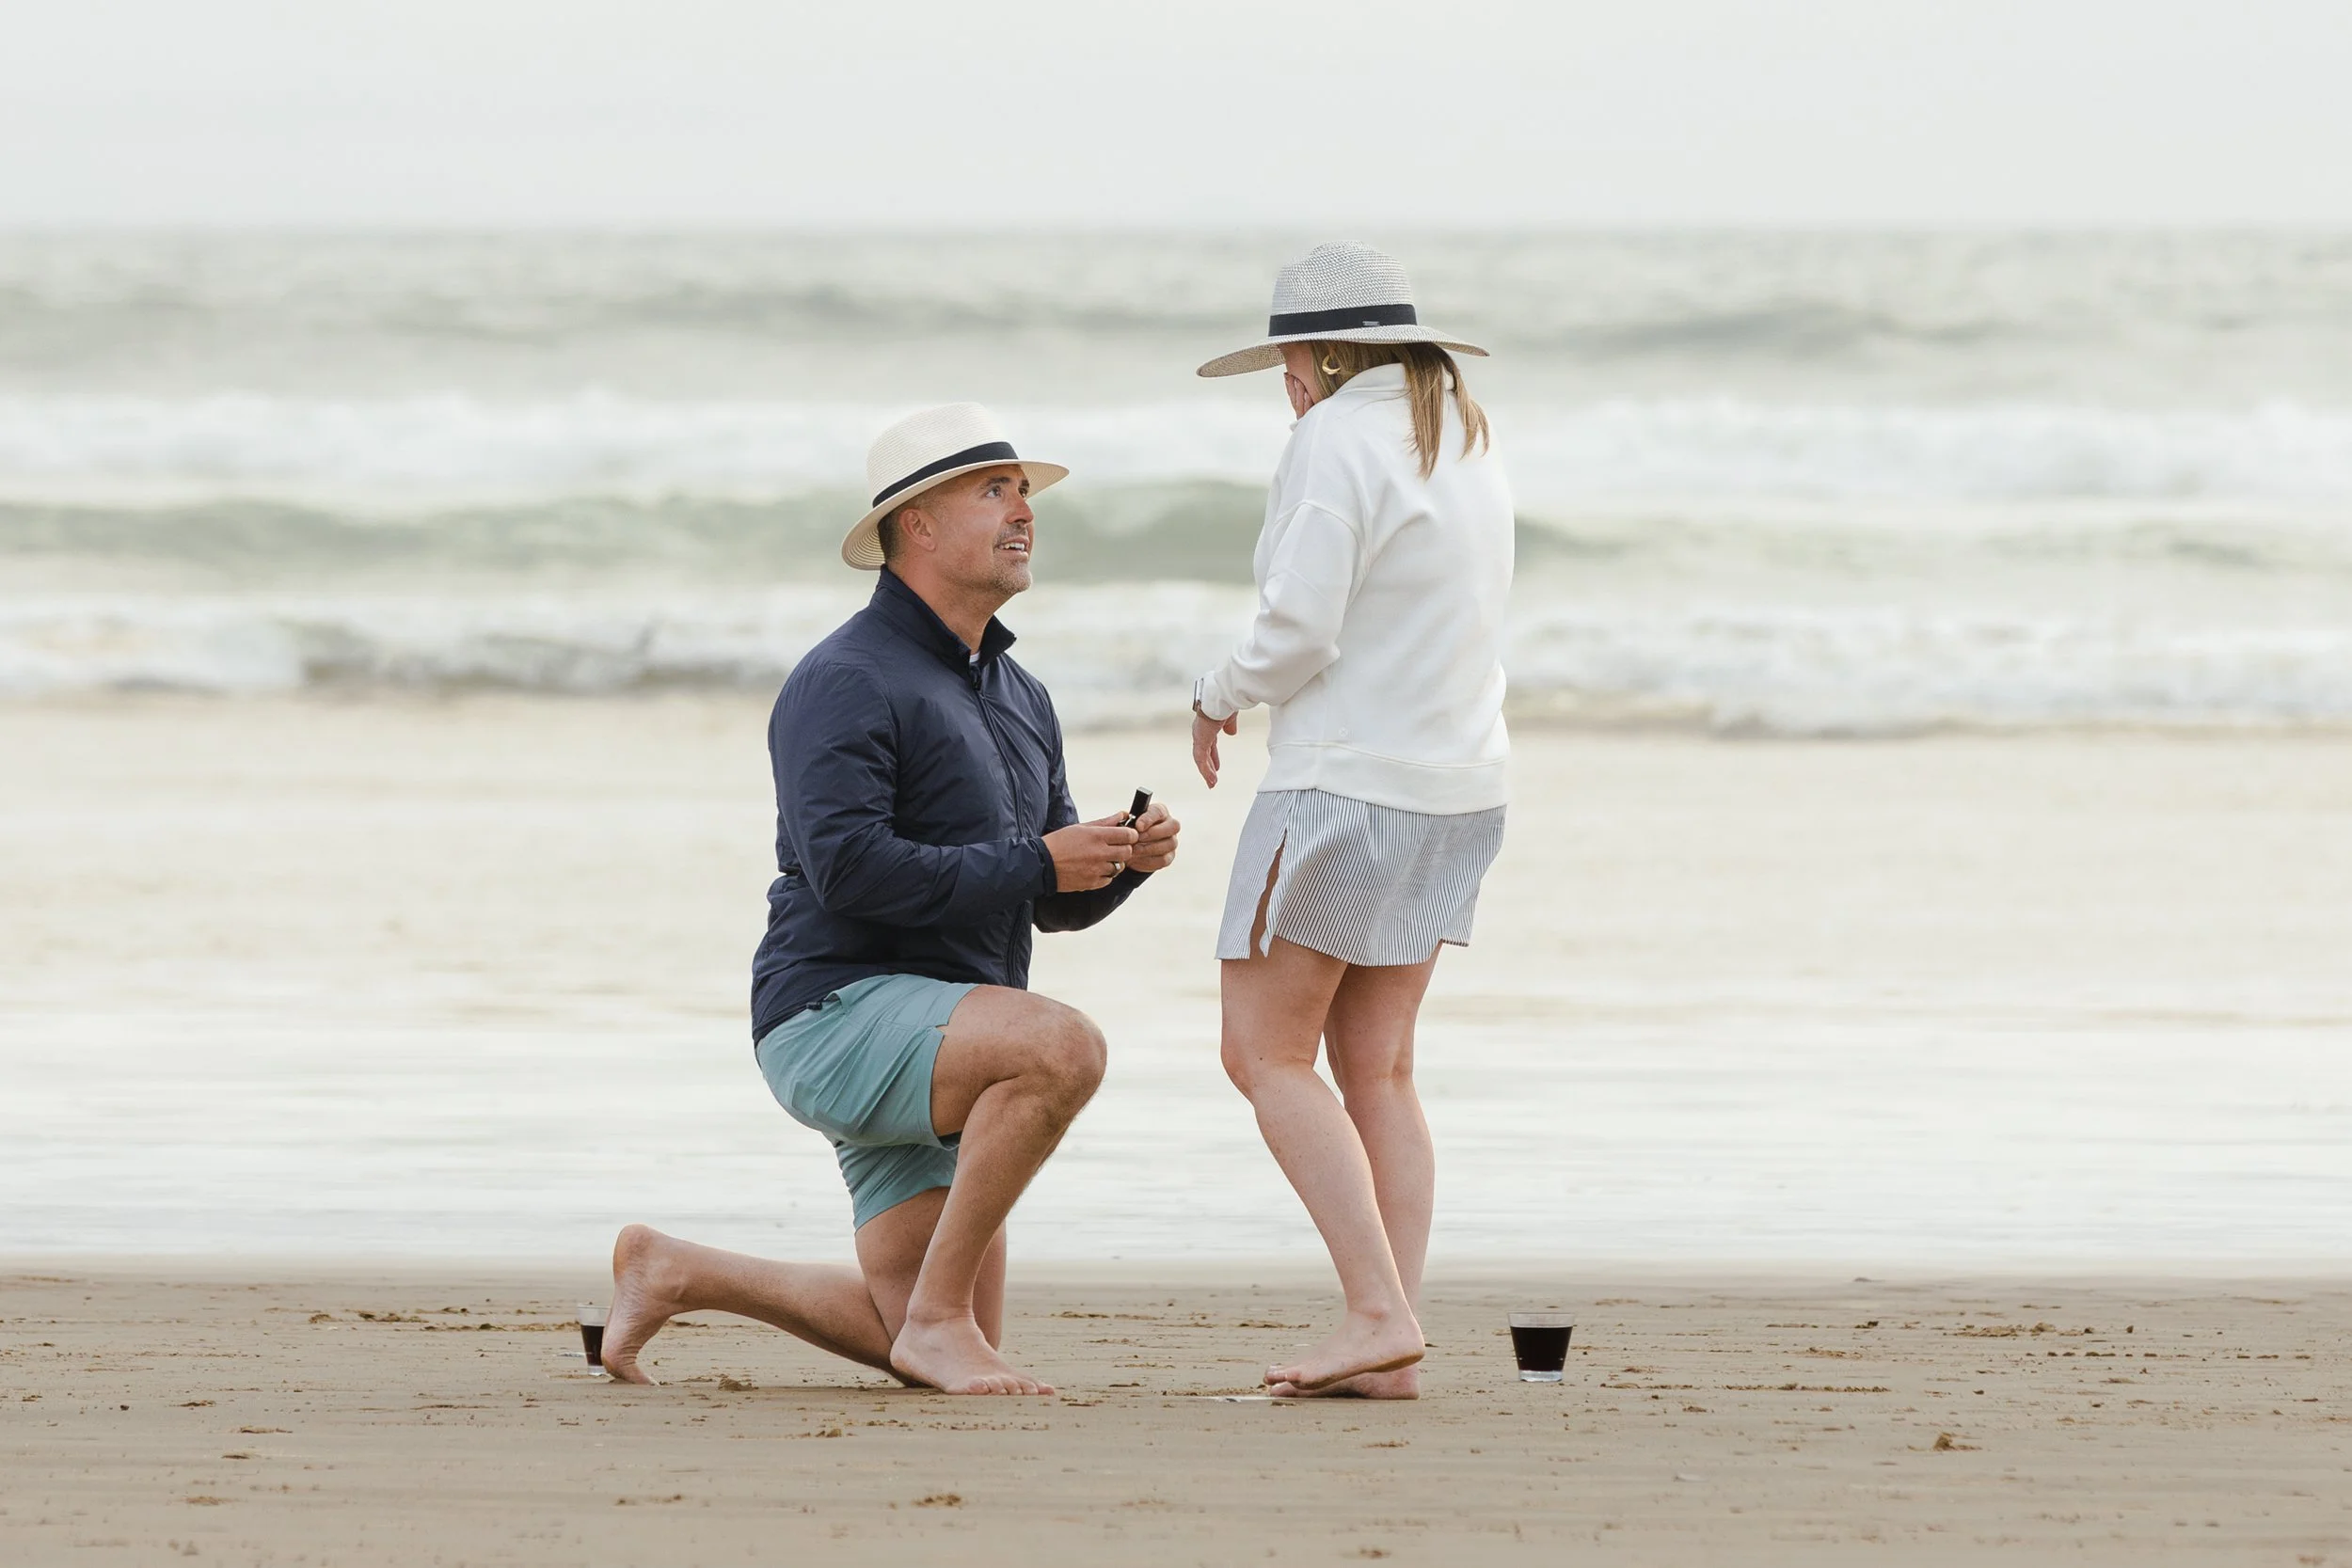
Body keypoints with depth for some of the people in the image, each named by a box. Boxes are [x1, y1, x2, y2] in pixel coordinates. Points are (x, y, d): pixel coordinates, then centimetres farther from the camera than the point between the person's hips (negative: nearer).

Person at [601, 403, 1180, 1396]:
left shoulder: (1017, 699, 17)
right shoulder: (848, 682, -11)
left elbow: (1057, 903, 19)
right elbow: (848, 867, -24)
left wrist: (1126, 858, -3)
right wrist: (1037, 862, -22)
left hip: (936, 1042, 9)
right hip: (840, 1010, -9)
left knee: (944, 1348, 7)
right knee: (1062, 1046, -34)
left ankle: (674, 1273, 24)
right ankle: (938, 1314, -24)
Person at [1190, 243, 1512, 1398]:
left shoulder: (1338, 441, -13)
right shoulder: (1465, 443, 13)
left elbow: (1299, 631, -18)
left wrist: (1217, 698, 0)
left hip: (1347, 784, -8)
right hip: (1458, 788, 8)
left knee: (1266, 1053, -1)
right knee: (1375, 1065, 9)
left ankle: (1379, 1311, -12)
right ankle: (1391, 1351, 3)